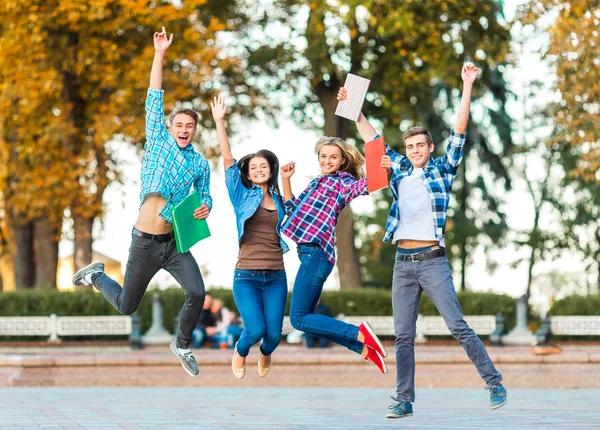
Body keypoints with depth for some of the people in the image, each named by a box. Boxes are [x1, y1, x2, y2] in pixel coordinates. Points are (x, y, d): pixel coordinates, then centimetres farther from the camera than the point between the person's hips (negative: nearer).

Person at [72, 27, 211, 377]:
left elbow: (205, 196, 17)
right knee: (127, 306, 6)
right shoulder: (158, 142, -1)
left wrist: (205, 207, -9)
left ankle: (182, 345, 9)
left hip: (175, 242, 3)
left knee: (198, 293, -17)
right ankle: (97, 275, 38)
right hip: (145, 242, -2)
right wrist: (160, 55, -12)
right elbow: (155, 100, -6)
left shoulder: (200, 164, 6)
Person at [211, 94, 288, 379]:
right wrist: (219, 122, -10)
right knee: (256, 330, -19)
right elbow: (228, 160, -3)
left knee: (274, 333, -4)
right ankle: (240, 353, 18)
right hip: (247, 276, -3)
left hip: (275, 276, 3)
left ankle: (265, 353, 35)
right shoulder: (242, 195, 3)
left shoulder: (278, 201, 15)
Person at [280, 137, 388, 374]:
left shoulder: (342, 182, -1)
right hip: (311, 253, 9)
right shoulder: (316, 183, 22)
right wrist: (286, 180, 20)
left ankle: (360, 334, -9)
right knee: (306, 317, 11)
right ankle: (363, 348, 9)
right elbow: (295, 210, 29)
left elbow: (362, 186, -23)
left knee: (300, 319, -9)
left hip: (316, 252, -9)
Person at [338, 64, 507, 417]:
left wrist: (467, 88, -9)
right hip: (403, 263, 4)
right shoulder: (399, 170, 15)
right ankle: (405, 400, 7)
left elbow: (460, 133, -3)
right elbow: (372, 139, 24)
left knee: (458, 326, -8)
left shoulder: (443, 170, 4)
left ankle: (495, 383, 0)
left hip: (433, 261, -4)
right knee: (403, 336, 4)